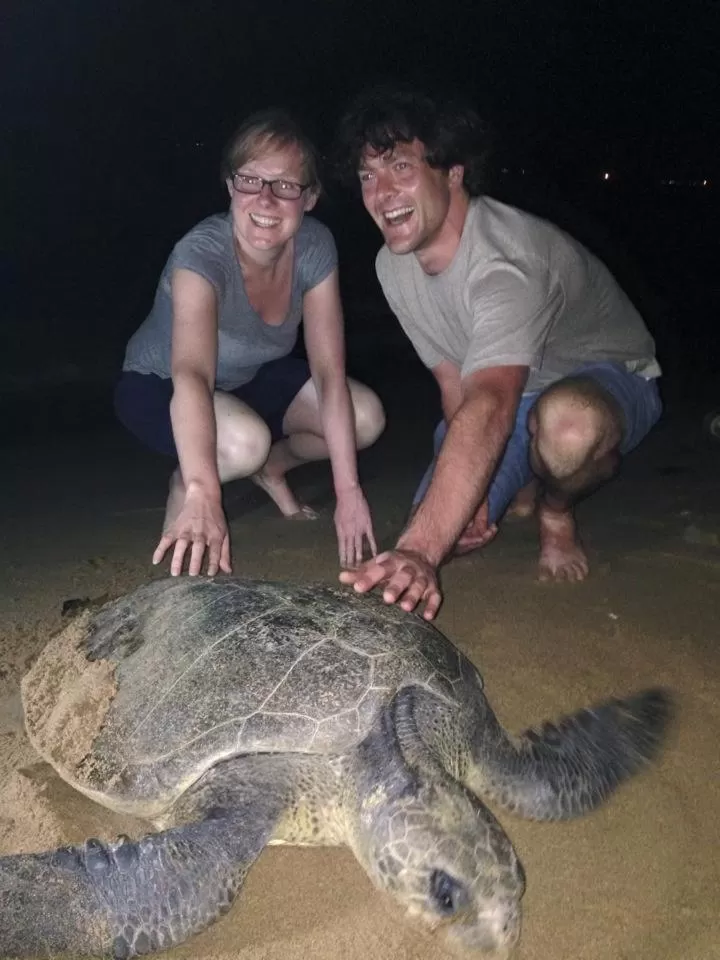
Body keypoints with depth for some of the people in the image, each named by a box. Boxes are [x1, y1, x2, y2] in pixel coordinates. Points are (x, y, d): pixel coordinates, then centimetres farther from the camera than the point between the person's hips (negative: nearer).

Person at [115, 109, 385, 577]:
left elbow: (330, 372, -22)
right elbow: (192, 376, -51)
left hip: (251, 380, 5)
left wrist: (348, 490, -29)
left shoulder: (315, 246, -20)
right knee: (246, 440, -37)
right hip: (157, 386, -5)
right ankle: (183, 484, -3)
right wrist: (203, 493, -67)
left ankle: (271, 467, 12)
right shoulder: (202, 252, -34)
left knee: (366, 416, -15)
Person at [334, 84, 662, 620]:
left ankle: (556, 513, -6)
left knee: (569, 422, -44)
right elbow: (453, 380, -4)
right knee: (451, 529, -14)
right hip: (504, 391, 7)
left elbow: (489, 408, -51)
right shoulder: (394, 265, -9)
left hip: (606, 379, -6)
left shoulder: (506, 259, -36)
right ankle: (526, 477, 20)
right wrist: (470, 489, -17)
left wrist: (419, 552, -62)